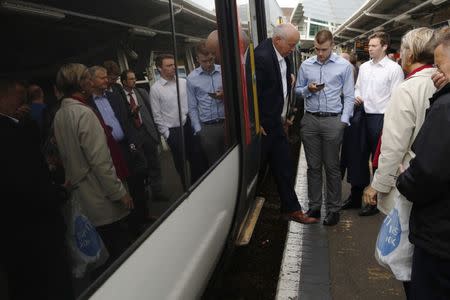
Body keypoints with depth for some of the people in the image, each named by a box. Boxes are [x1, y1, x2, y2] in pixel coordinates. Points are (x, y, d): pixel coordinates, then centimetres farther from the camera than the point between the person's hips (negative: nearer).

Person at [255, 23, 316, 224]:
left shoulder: (283, 57, 6)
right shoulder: (261, 56, -21)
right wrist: (256, 124, -17)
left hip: (276, 122, 8)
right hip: (262, 125, -8)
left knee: (284, 168, 13)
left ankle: (291, 209, 24)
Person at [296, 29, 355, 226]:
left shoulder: (344, 66, 1)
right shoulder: (306, 65, 8)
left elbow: (349, 97, 1)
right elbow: (298, 89, 16)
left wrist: (343, 122, -7)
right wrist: (308, 89, -7)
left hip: (333, 120, -3)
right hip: (310, 120, 3)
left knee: (332, 167, 3)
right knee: (313, 166, 9)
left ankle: (333, 209, 14)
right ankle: (314, 206, 19)